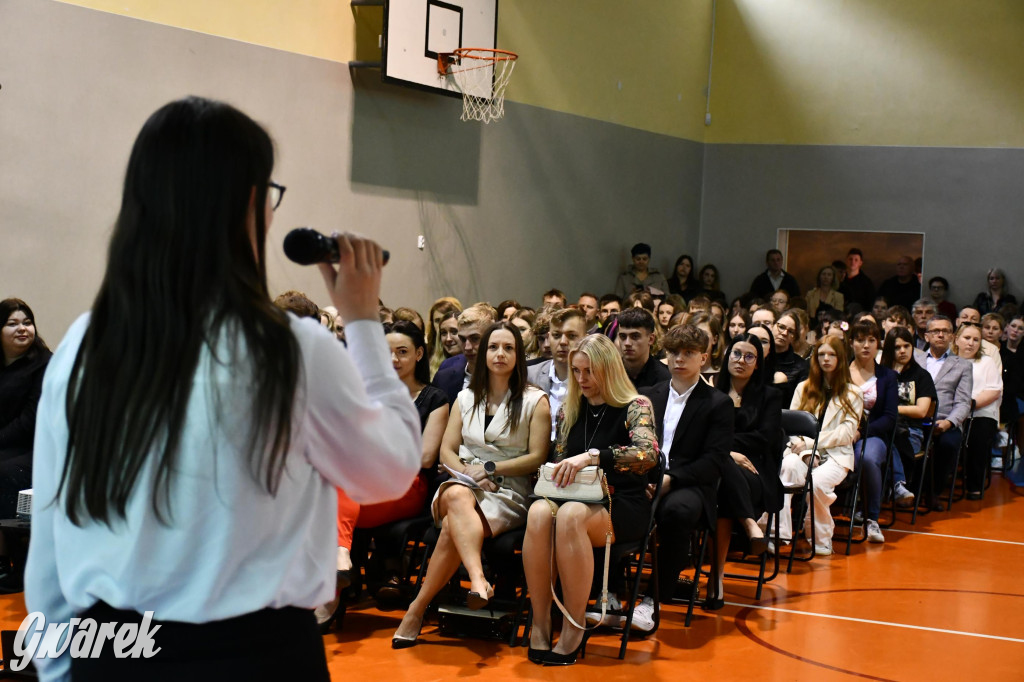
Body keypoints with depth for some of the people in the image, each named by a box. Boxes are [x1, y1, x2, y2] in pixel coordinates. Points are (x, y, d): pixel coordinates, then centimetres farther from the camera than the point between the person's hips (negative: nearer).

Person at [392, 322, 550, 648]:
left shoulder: (534, 401, 8)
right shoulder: (466, 399, 20)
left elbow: (537, 457, 0)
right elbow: (447, 452, 14)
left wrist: (490, 468, -10)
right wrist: (466, 471, -9)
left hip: (508, 491, -2)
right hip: (463, 483, 2)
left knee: (452, 528, -34)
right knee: (458, 497, -40)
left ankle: (417, 609, -32)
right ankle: (478, 579, -59)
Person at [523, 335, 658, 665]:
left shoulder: (635, 406, -2)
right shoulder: (570, 409, 14)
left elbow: (648, 454, -21)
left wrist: (592, 456, -32)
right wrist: (557, 476, -3)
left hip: (623, 505, -4)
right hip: (574, 497, 4)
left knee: (570, 516, -38)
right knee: (539, 512, -33)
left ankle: (574, 629, -29)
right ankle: (540, 623, -29)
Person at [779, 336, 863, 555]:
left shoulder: (852, 394, 11)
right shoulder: (803, 388, 18)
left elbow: (847, 433, -2)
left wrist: (811, 441, -12)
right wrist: (807, 452, -11)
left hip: (836, 455, -1)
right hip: (803, 451, 1)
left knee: (817, 480, -36)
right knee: (789, 465, -36)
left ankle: (821, 539, -13)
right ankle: (780, 534, -43)